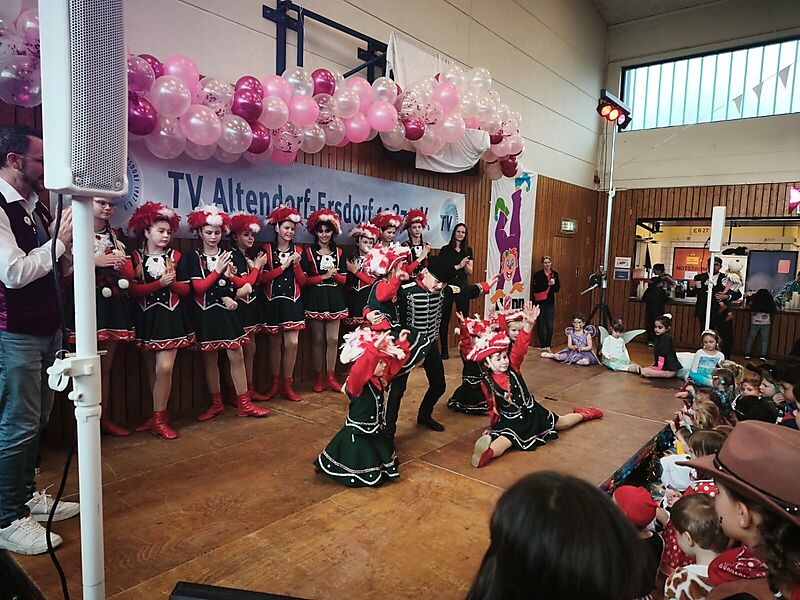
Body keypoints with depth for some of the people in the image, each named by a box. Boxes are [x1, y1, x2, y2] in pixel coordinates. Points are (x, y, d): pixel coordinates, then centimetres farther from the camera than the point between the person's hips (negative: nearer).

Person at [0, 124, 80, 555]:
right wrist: (59, 242, -14)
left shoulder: (36, 207, 12)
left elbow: (56, 266, 19)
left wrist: (72, 238, 2)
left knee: (37, 421, 18)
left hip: (47, 329, 9)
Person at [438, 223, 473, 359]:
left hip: (463, 287, 3)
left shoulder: (468, 250, 11)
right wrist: (458, 266, -13)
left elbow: (470, 273, 9)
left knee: (464, 318, 1)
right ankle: (444, 349, 6)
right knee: (444, 318, -1)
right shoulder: (445, 249, 2)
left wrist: (465, 265, -11)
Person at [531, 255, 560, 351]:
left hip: (550, 303, 3)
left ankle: (548, 346, 12)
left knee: (550, 326, 1)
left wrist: (553, 284, -11)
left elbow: (557, 289, 9)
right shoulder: (538, 274, -5)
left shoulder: (555, 274, 8)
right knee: (540, 326, 2)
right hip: (540, 303, -3)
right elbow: (535, 289, -15)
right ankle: (543, 346, 13)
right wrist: (548, 284, -19)